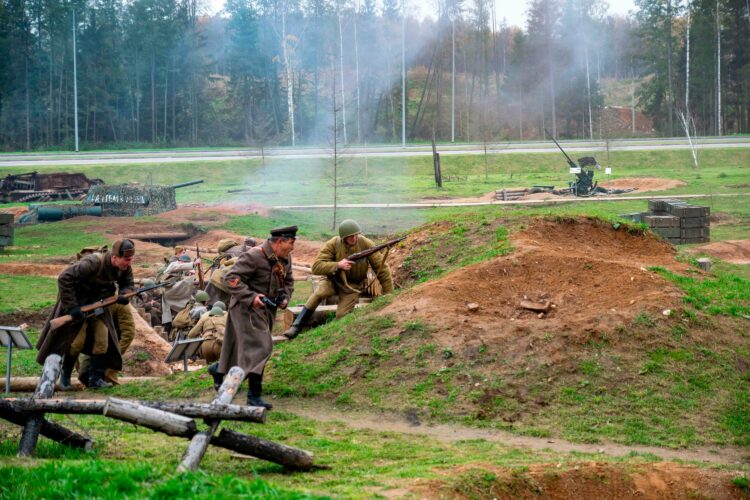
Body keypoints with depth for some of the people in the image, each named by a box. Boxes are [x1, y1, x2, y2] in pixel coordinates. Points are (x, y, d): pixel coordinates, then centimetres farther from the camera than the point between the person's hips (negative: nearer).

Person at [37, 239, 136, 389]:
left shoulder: (125, 267, -15)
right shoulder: (94, 263, -36)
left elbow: (129, 284, 4)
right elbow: (64, 278, -36)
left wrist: (124, 295, -22)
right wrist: (71, 307, -37)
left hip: (99, 303, 6)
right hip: (79, 302, -6)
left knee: (103, 340, -3)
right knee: (77, 340, -4)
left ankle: (95, 378, 6)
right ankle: (65, 375, 18)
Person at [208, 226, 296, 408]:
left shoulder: (285, 259, 7)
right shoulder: (254, 256, -20)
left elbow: (288, 282, 23)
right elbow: (231, 278, -22)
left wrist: (285, 298, 3)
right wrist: (250, 297, -29)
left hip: (267, 309, 9)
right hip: (248, 309, -9)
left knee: (244, 349, 17)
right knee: (259, 347, -16)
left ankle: (218, 369, 42)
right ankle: (254, 396, -15)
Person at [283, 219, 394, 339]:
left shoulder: (365, 244, -18)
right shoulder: (333, 244, -19)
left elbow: (382, 268, -12)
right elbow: (316, 267, -23)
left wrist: (389, 296, -11)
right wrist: (338, 265, -37)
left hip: (353, 286, 0)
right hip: (333, 280, 0)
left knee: (342, 316, -19)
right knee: (319, 293, -30)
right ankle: (296, 327, -26)